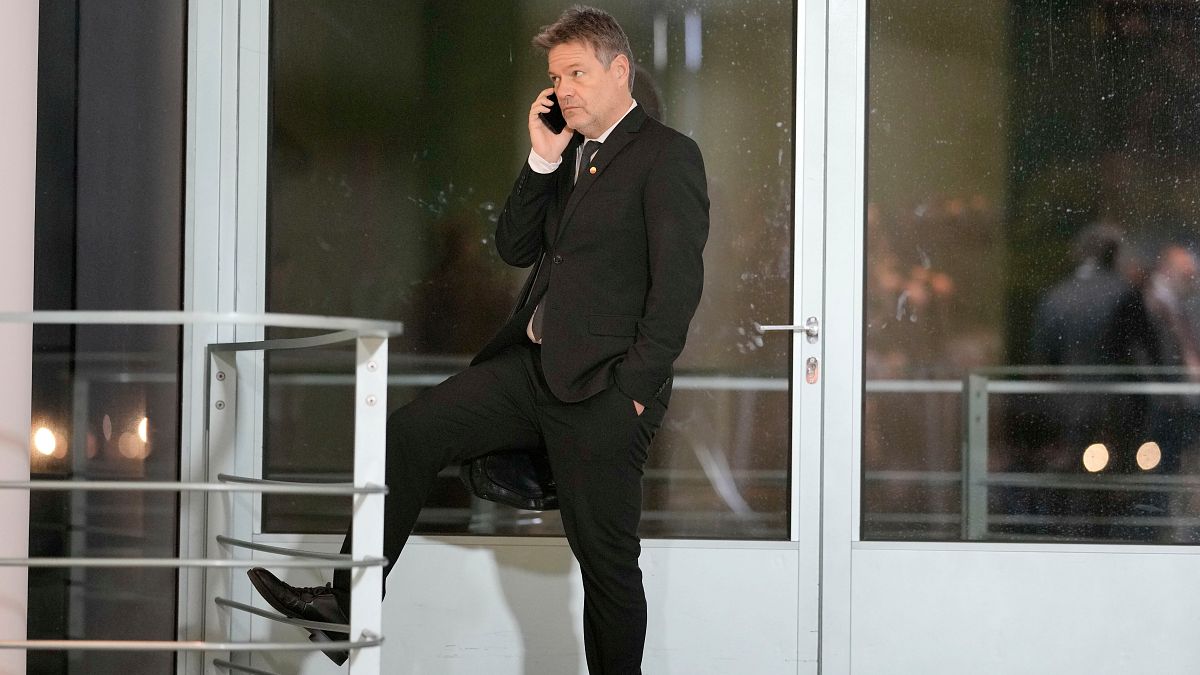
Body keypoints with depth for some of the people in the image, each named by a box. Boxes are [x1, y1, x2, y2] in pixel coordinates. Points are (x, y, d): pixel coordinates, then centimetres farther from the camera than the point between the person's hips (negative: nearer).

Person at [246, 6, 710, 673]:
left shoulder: (669, 156, -7)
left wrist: (634, 387, -17)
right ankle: (348, 605, -3)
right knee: (409, 433, -5)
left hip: (603, 391, -8)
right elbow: (515, 248, 14)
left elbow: (679, 282, -13)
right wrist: (543, 161, 2)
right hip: (534, 367, 8)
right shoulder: (569, 155, 19)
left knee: (607, 560, -1)